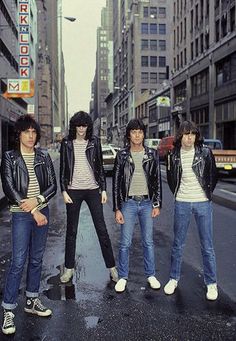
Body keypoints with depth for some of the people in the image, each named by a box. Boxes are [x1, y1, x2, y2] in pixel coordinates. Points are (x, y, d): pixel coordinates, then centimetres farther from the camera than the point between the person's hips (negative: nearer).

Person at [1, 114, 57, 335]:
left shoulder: (43, 157, 6)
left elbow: (52, 186, 4)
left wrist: (37, 200, -15)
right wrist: (33, 211, -13)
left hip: (42, 212, 4)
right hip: (21, 215, -4)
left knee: (36, 259, 12)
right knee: (18, 262, -5)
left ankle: (32, 301, 27)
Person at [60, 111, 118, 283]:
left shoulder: (94, 141, 3)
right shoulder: (67, 143, 2)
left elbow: (100, 167, 6)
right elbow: (63, 168, 4)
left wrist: (103, 189, 1)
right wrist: (64, 191, -4)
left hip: (93, 189, 0)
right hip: (73, 190, 0)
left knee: (102, 229, 2)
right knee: (71, 230, 8)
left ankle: (112, 266, 13)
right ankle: (69, 268, 21)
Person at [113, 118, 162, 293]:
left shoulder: (152, 154, 2)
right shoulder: (122, 155, -1)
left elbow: (158, 180, 5)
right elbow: (116, 183, 0)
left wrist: (157, 204, 0)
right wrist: (117, 209, -4)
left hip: (147, 203, 1)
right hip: (128, 203, -1)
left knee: (148, 241, 10)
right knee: (125, 243, 4)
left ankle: (151, 275, 25)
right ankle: (123, 277, 18)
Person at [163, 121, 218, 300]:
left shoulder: (205, 152, -4)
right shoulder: (173, 155, 0)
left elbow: (213, 175, 7)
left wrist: (207, 193, 5)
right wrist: (177, 193, 8)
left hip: (203, 203, -1)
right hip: (182, 204, 1)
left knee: (207, 246, 6)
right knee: (178, 244, 10)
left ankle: (211, 283, 19)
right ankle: (174, 279, 25)